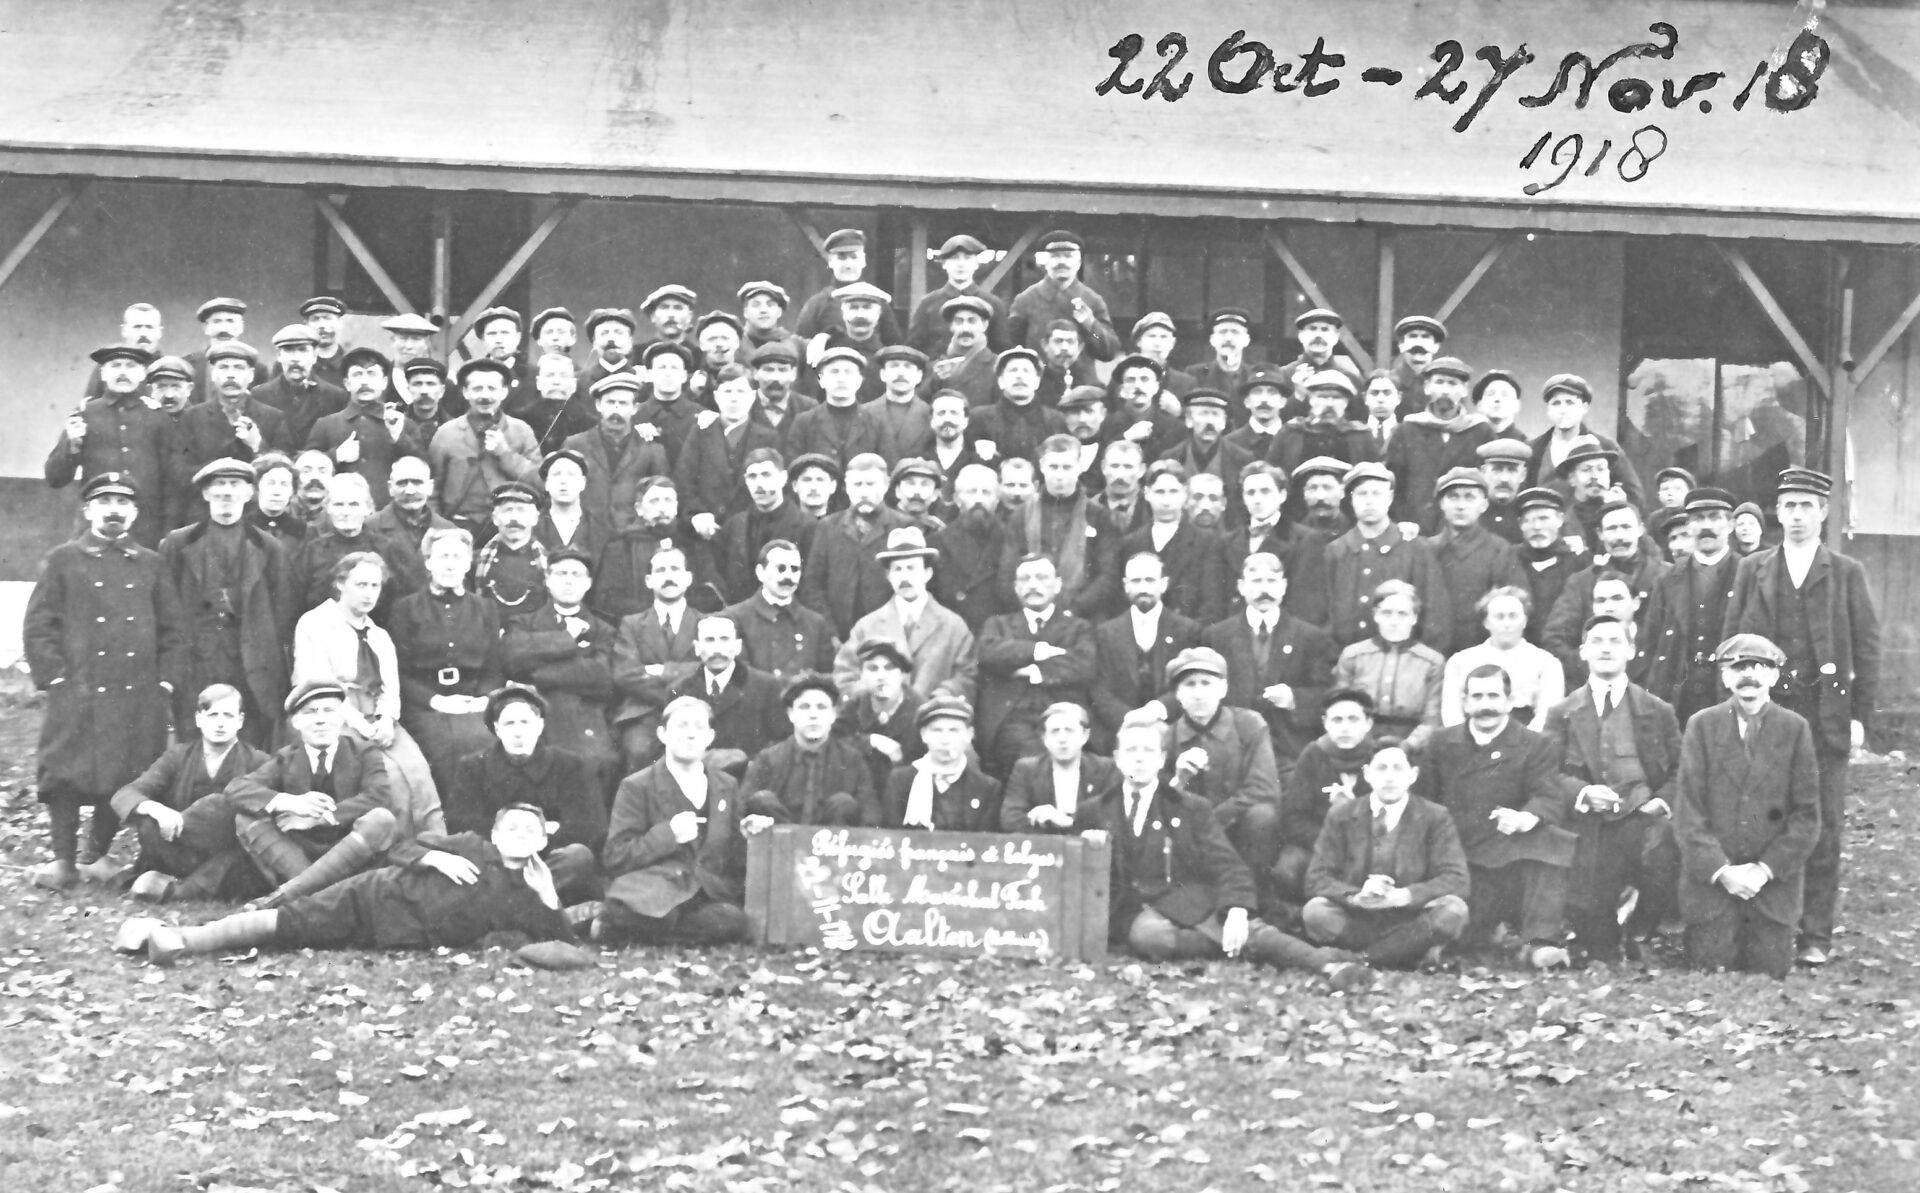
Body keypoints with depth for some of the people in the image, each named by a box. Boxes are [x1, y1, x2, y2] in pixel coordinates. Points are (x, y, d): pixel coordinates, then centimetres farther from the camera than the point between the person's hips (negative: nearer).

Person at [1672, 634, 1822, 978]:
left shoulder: (1796, 728, 2)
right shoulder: (1701, 725, 1)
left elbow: (1807, 815, 0)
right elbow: (1687, 811, -3)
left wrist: (1766, 870, -10)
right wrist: (1722, 871, -12)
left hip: (1775, 883, 0)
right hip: (1711, 882, 0)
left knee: (1770, 973, -2)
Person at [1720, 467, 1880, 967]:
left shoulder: (1847, 573, 7)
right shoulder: (1752, 569, 11)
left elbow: (1866, 647, 4)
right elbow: (1731, 641, 9)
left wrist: (1860, 716, -3)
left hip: (1827, 715, -1)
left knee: (1823, 827, -1)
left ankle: (1816, 935, 4)